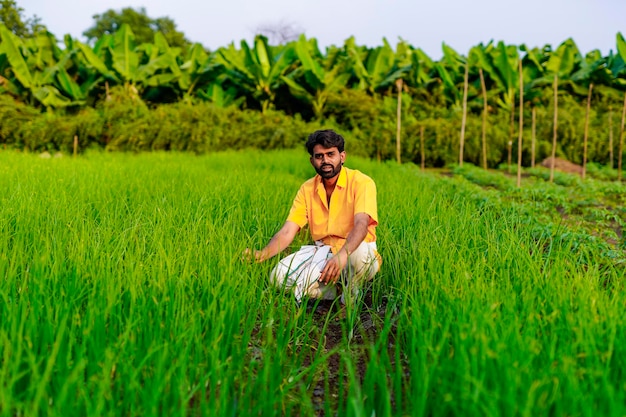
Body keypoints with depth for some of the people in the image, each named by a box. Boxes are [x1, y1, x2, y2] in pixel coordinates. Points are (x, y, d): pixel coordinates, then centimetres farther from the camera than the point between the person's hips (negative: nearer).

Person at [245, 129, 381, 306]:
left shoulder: (361, 182, -12)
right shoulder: (307, 189, 2)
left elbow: (361, 224, -28)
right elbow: (287, 231, -6)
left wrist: (342, 255, -48)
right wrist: (262, 255, -26)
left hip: (355, 251, -4)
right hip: (322, 251, 4)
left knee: (360, 253, -40)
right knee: (279, 276, -19)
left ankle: (350, 294, -7)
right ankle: (339, 291, -4)